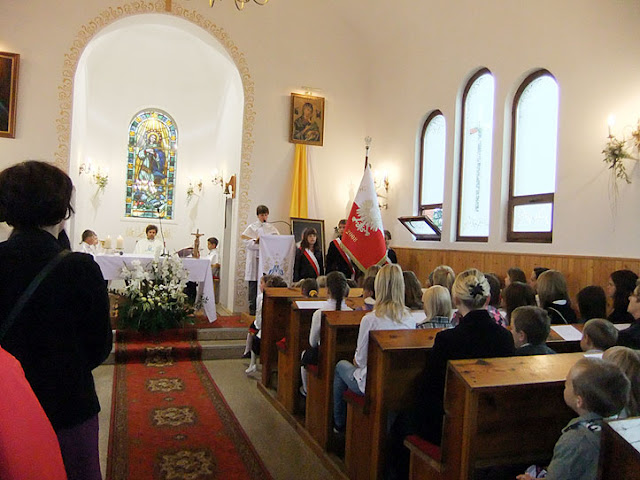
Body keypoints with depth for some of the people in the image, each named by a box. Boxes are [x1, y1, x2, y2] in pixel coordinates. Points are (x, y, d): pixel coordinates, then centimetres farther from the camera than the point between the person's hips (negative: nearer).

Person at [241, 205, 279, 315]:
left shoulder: (272, 228, 16)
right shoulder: (252, 227, 6)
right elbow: (247, 243, -3)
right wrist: (256, 241, -21)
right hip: (255, 259, -2)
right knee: (253, 285, -3)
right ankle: (252, 308, 3)